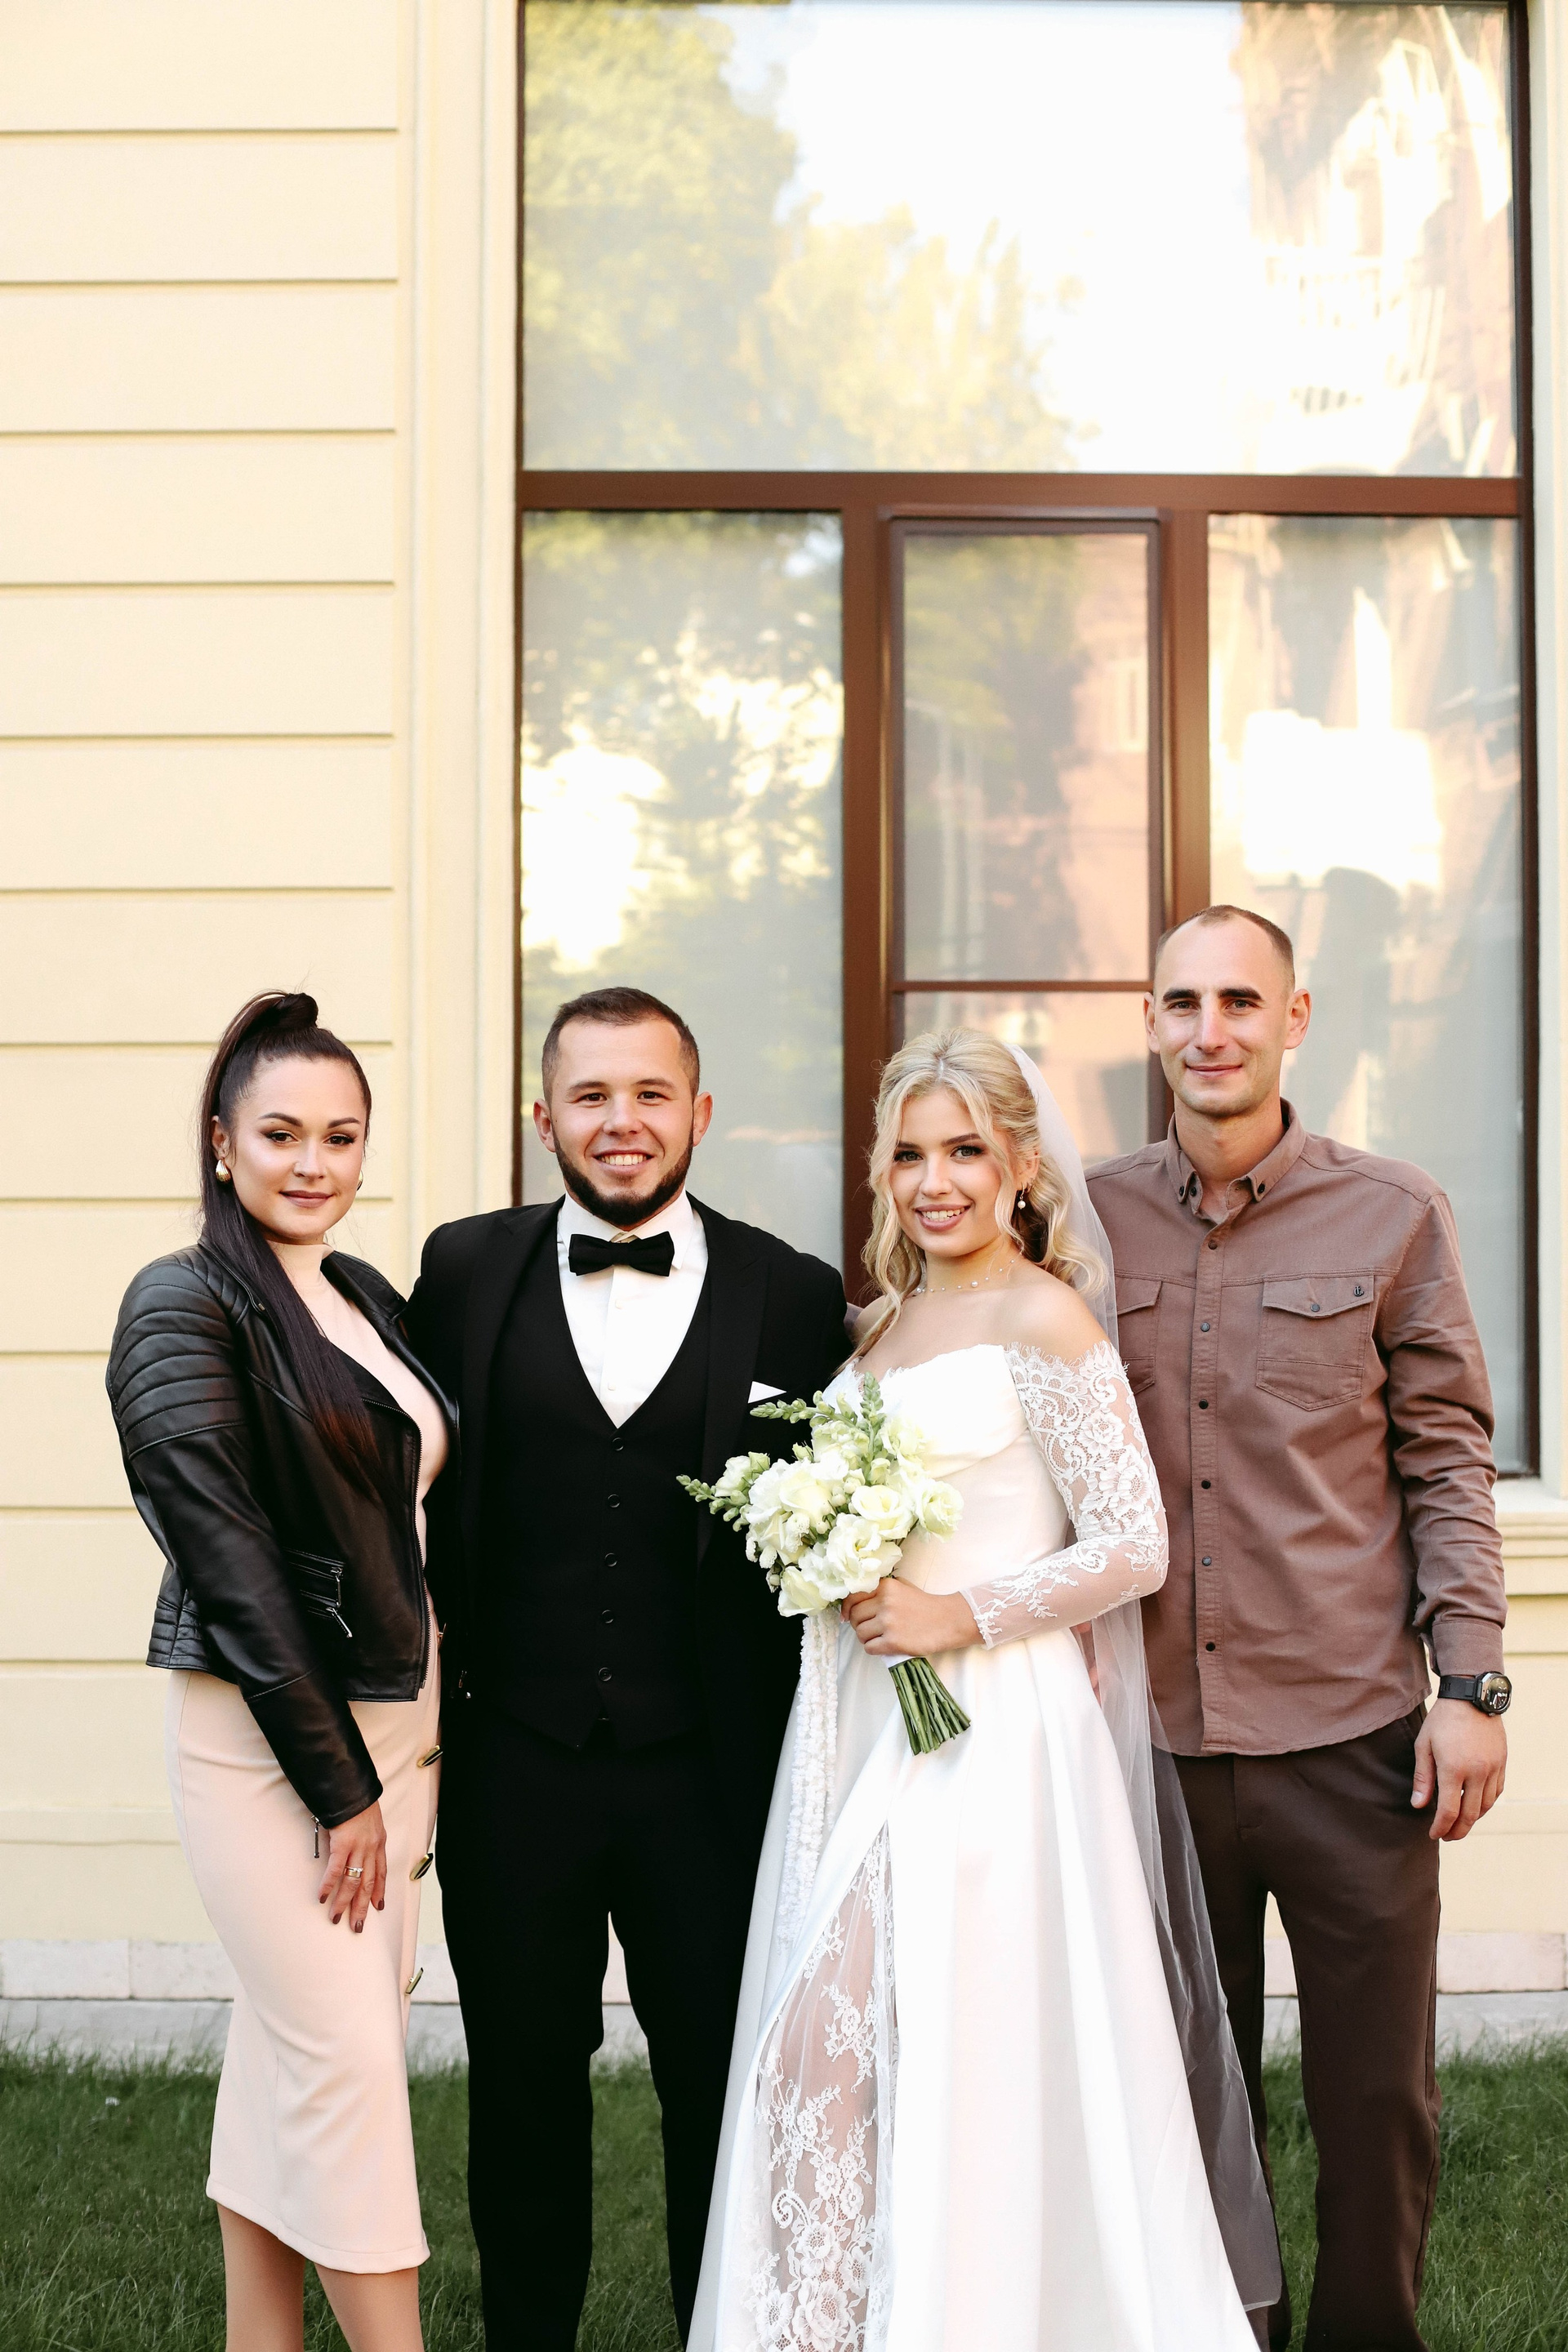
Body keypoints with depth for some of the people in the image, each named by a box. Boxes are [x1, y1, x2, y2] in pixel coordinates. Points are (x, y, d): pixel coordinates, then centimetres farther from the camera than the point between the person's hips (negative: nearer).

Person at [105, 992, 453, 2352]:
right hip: (266, 1732, -7)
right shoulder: (186, 1308, -11)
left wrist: (425, 1746, 9)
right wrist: (336, 1784, -14)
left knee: (290, 2054, 13)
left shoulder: (372, 1300, 10)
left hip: (396, 1718, 7)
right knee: (349, 2058, -5)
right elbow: (231, 1563, -15)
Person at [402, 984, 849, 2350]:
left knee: (724, 2085, 12)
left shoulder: (795, 1297, -2)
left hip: (710, 1771, -1)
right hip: (513, 1762, 1)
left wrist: (811, 1759, -7)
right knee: (523, 2080, 16)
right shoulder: (467, 1272, 1)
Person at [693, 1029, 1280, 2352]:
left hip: (989, 1732, -7)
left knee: (966, 2061, -6)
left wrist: (962, 1617, -15)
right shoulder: (884, 1321, 14)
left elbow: (1133, 1549, -11)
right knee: (822, 2046, 6)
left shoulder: (1042, 1320, -8)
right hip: (863, 1724, 7)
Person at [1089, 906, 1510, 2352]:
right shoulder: (1091, 1220, 4)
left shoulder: (1392, 1217, 0)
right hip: (1156, 1734, 2)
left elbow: (1447, 1460, 1)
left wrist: (1472, 1684, -5)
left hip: (1351, 1735, -1)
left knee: (1378, 2095, 5)